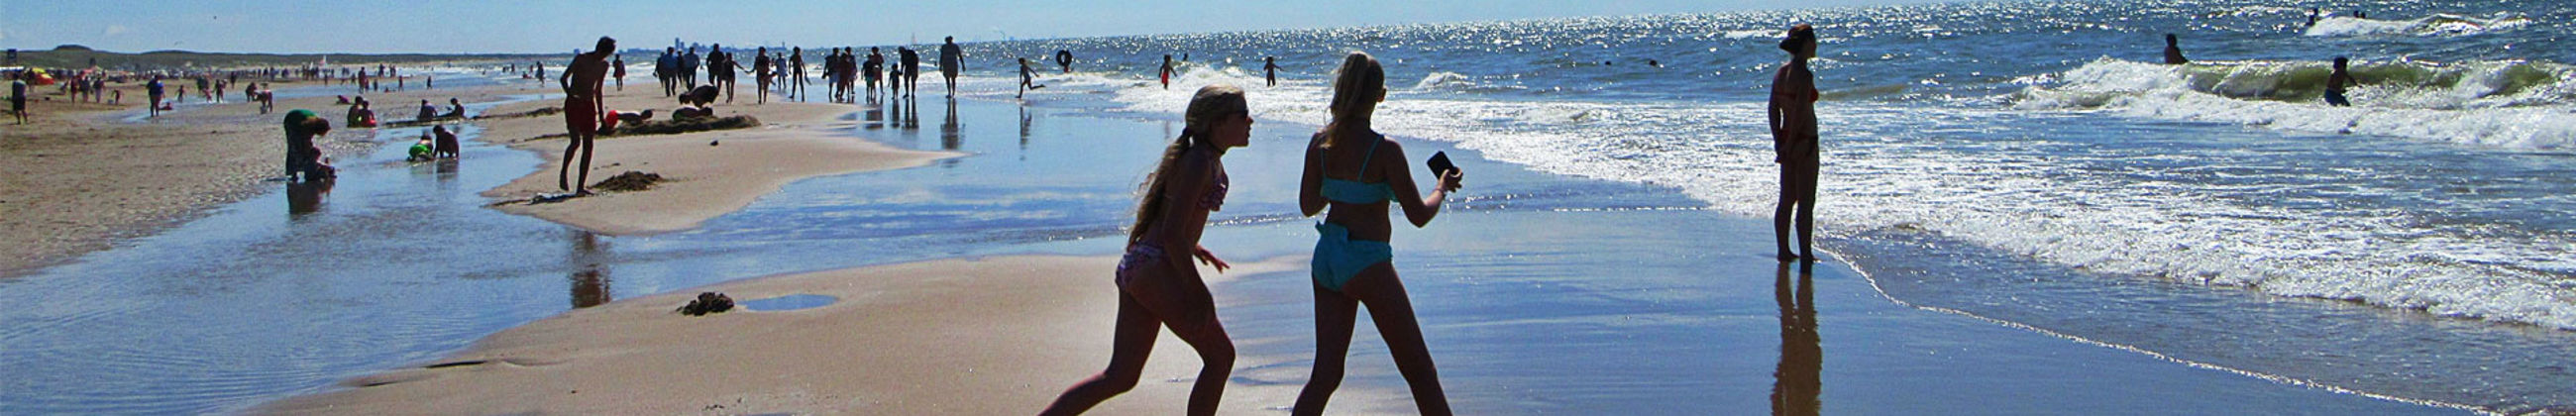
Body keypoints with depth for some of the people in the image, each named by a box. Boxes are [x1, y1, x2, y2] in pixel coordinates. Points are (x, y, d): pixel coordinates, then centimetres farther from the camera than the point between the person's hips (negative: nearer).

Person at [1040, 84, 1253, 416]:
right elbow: (1171, 234, -21)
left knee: (1121, 376, 9)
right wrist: (1198, 291, -19)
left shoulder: (1207, 159, 16)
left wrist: (1194, 249, 34)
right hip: (1156, 269, -10)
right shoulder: (1200, 163, -14)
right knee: (1220, 355, 3)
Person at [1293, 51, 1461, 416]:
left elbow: (1308, 205, 10)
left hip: (1326, 258, 6)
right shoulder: (1385, 150, -16)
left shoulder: (1320, 143, -1)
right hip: (1368, 262, -6)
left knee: (1325, 375, 10)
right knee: (1420, 373, 7)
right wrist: (1443, 187, 7)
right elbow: (1419, 215, -12)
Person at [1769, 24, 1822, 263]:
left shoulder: (1781, 73, 7)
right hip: (1804, 141, -8)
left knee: (1786, 200, 14)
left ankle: (1784, 250, 20)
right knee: (1806, 203, -2)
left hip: (1787, 140, 8)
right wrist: (1788, 146, -16)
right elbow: (1800, 113, -21)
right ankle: (1806, 254, 2)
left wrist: (1779, 142, 10)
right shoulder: (1804, 74, -17)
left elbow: (1774, 109, 9)